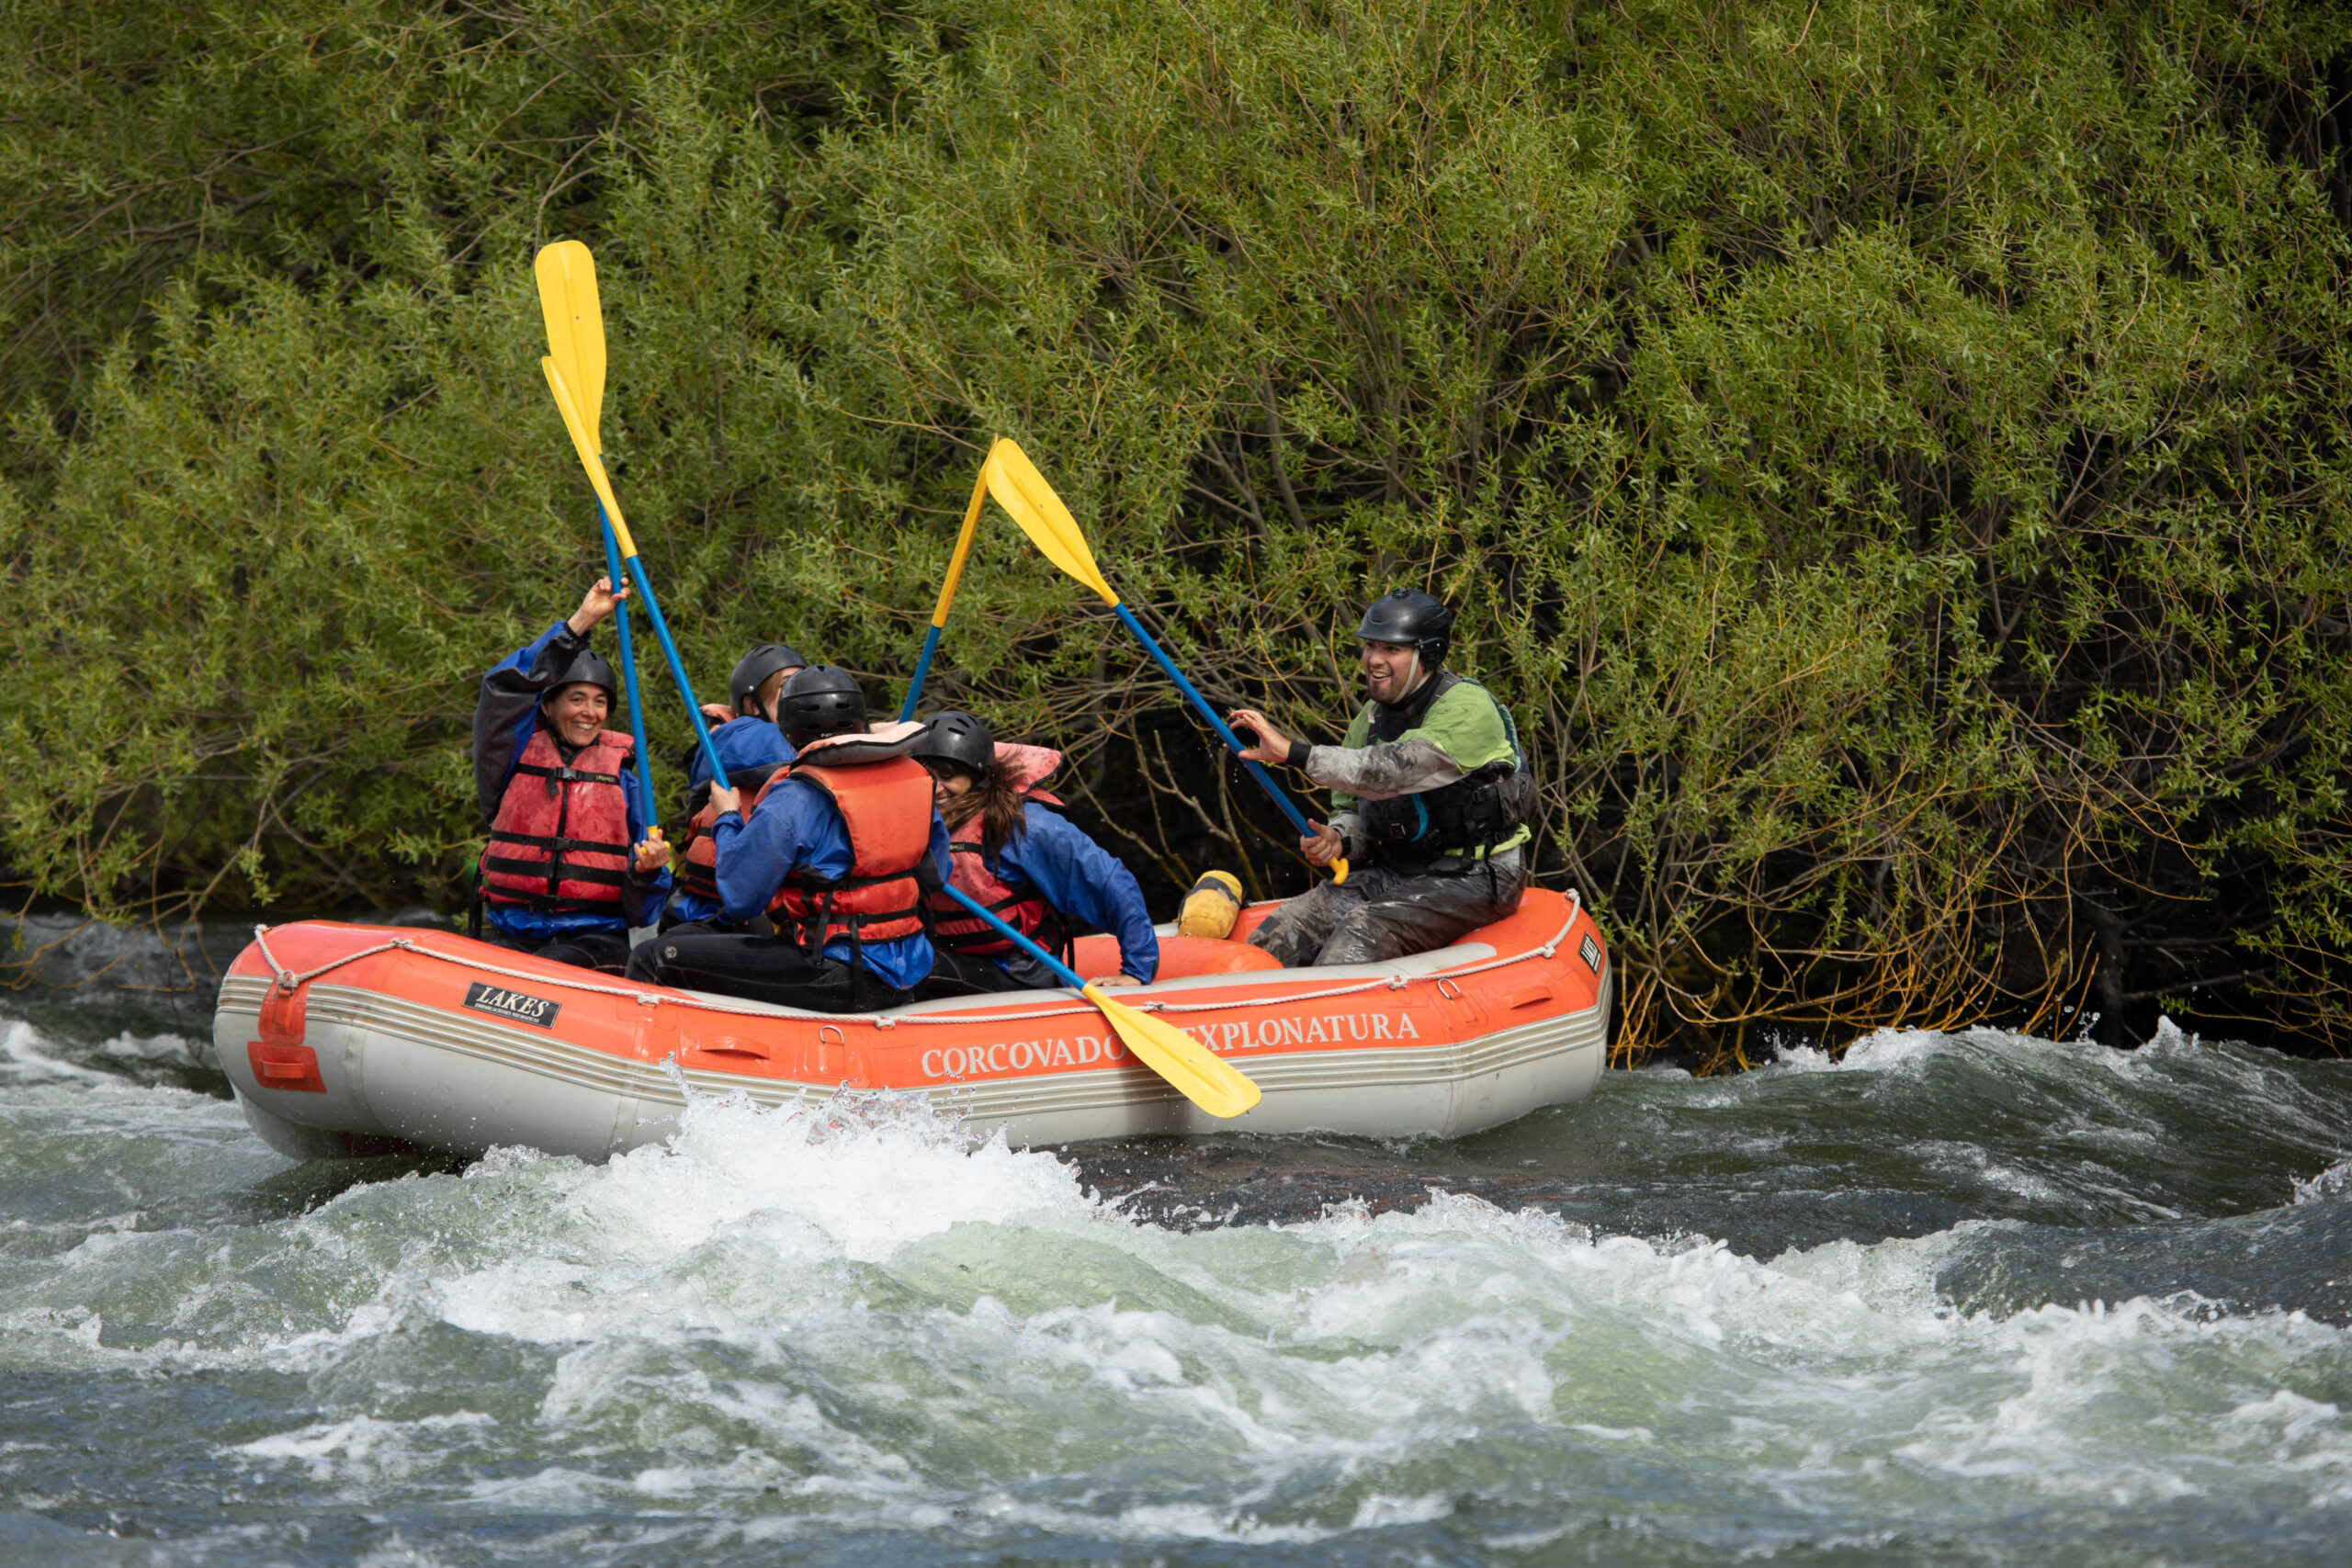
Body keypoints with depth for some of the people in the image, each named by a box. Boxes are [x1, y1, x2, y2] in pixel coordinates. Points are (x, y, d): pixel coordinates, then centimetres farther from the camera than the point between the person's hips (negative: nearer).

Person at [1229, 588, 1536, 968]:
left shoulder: (1467, 709, -17)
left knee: (1362, 931, -32)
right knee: (1283, 930, -13)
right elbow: (1352, 809, 16)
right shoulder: (1371, 719, 9)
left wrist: (1294, 752, -36)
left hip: (1472, 880, -8)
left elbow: (1392, 770, -32)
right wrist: (1338, 840, -10)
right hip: (1396, 872, 8)